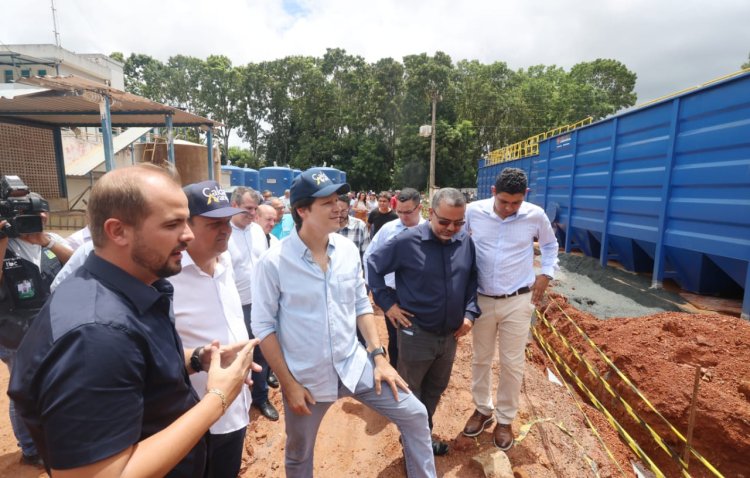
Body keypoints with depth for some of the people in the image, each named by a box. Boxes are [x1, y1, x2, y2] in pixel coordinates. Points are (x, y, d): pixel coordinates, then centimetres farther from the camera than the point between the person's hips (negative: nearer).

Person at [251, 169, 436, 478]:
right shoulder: (273, 263, -18)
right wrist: (288, 384, -10)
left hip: (354, 365, 3)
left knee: (415, 415, 6)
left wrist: (378, 356, -2)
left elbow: (362, 305, 4)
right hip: (306, 378, -2)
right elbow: (263, 326, -11)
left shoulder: (348, 250, -5)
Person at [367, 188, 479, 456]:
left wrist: (470, 312, -1)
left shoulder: (466, 242, -4)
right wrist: (388, 303, -10)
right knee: (410, 393, 15)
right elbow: (372, 267, -8)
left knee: (436, 389, 23)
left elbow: (473, 279, 10)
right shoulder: (407, 242, -17)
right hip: (416, 334, -4)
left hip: (450, 335, 5)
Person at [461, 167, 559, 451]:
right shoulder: (473, 211, -11)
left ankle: (505, 419, 30)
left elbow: (550, 244, 12)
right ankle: (483, 409, 37)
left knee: (512, 364, 9)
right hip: (482, 299, 1)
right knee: (481, 359, 15)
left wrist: (546, 275, 3)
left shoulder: (535, 216, -9)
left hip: (518, 301, 0)